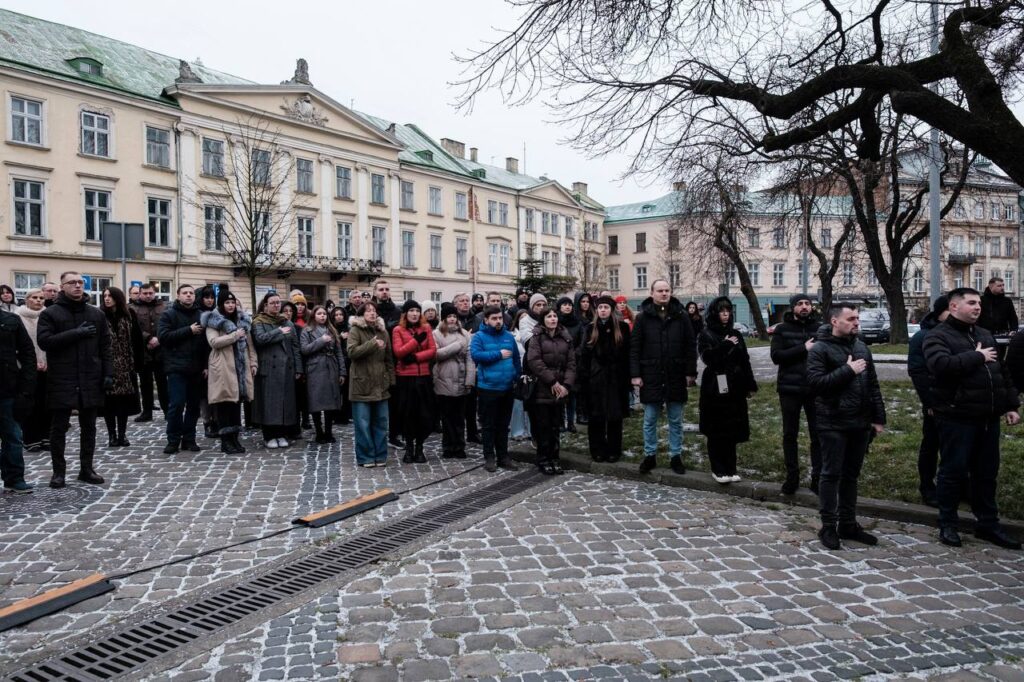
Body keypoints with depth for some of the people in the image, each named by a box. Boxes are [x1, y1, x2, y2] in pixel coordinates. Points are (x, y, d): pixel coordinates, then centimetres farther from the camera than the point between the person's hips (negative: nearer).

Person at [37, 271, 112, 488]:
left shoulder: (96, 314, 10)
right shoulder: (50, 313, 0)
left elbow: (105, 345, 8)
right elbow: (44, 341, -12)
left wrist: (108, 372, 0)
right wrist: (76, 333, -18)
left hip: (90, 379, 3)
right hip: (61, 380, -3)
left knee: (88, 427, 9)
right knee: (59, 427, 4)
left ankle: (86, 468, 19)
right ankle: (58, 471, 15)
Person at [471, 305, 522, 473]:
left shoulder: (509, 336, 9)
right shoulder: (479, 336, -5)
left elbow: (516, 359, 16)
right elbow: (475, 354, -21)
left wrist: (518, 377, 7)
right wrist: (499, 354, -17)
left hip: (507, 388, 5)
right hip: (487, 387, -4)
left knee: (503, 424, 13)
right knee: (489, 425, 5)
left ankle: (503, 456, 22)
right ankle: (489, 457, 14)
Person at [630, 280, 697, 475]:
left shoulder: (681, 316, 1)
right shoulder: (643, 317, -1)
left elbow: (691, 346, 3)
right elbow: (634, 348, -2)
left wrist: (691, 372, -2)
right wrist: (635, 374, -7)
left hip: (676, 377, 1)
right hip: (651, 377, -1)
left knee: (676, 421, 10)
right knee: (650, 420, 8)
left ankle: (676, 456, 21)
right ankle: (649, 455, 20)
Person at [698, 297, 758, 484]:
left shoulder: (735, 334, 13)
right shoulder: (706, 335, -1)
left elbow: (745, 361, 12)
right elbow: (707, 356, -17)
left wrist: (750, 385, 9)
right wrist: (726, 345, -17)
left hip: (734, 388, 4)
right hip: (715, 388, -4)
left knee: (733, 429, 7)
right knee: (716, 430, 0)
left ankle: (730, 468, 17)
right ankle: (718, 470, 9)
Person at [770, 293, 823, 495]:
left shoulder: (820, 328, 4)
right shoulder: (782, 329, 1)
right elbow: (776, 356, -11)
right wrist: (803, 348, -18)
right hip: (790, 389, 0)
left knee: (818, 435, 4)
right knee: (790, 435, 9)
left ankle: (817, 478, 16)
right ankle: (792, 476, 21)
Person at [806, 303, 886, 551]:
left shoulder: (861, 347, 12)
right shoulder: (820, 349, -8)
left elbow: (873, 385, 14)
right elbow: (815, 382, -19)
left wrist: (878, 418, 9)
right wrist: (848, 370, -19)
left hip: (860, 423, 6)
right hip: (833, 424, -6)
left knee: (851, 475, 13)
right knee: (832, 474, -1)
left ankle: (848, 524, 23)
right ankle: (828, 527, 8)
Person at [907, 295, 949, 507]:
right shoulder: (923, 337, -6)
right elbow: (917, 372, -11)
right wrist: (929, 402, -16)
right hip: (936, 403, -4)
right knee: (931, 445, 6)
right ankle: (927, 488, 16)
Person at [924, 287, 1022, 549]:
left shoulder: (985, 335, 17)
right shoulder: (938, 336, -7)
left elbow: (1003, 372, 21)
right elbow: (940, 364, -27)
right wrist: (977, 356, -17)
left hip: (989, 418, 7)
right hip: (957, 418, -7)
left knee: (987, 473, 14)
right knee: (953, 471, 2)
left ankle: (988, 524, 26)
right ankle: (948, 525, 14)